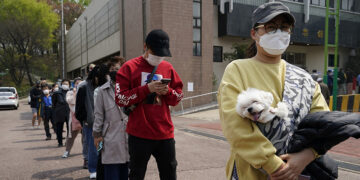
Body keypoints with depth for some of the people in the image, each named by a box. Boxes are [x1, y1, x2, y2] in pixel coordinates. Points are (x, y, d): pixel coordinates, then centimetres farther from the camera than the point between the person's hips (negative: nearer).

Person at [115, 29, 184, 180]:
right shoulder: (129, 67, -1)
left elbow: (178, 97, 13)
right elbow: (120, 99, -7)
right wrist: (147, 89, -16)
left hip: (165, 133, 3)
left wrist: (167, 91, -9)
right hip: (139, 134, -3)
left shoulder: (168, 68, 9)